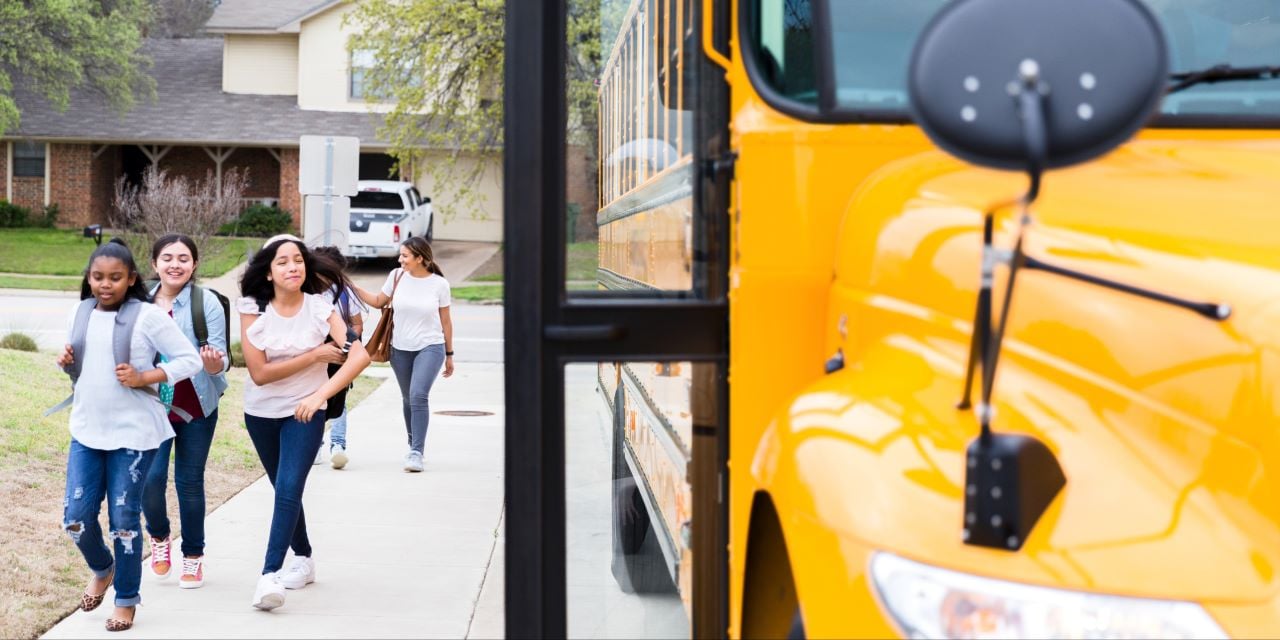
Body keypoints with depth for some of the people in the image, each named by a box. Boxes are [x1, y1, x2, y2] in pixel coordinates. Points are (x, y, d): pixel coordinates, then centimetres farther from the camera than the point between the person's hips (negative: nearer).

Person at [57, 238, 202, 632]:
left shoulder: (147, 316, -10)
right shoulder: (80, 314, 6)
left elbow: (190, 360, -9)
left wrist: (145, 378, -19)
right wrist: (66, 363, -1)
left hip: (133, 433, -5)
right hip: (86, 430, 5)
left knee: (124, 520, 1)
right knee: (76, 517, 2)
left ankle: (127, 600, 18)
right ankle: (102, 569, 33)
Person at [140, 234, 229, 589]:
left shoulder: (206, 303, -9)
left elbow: (220, 358, -11)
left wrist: (214, 364, -33)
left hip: (196, 407, -2)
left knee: (189, 481, 6)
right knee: (151, 478, -7)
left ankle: (193, 556, 23)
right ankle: (158, 536, 24)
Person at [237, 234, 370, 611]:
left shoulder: (319, 307, -12)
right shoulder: (253, 309, -10)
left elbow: (359, 355, -23)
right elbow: (259, 373, -16)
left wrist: (320, 395, -32)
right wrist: (314, 356, -19)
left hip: (304, 411, -2)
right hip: (261, 413, 2)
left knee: (288, 489, -18)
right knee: (285, 490, 17)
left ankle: (270, 575, -21)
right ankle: (303, 560, 36)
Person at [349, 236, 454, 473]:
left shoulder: (439, 284, -7)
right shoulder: (397, 277, -2)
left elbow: (445, 321, 3)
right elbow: (379, 301, 13)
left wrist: (449, 355, 8)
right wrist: (353, 288, 3)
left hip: (430, 347, -3)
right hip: (401, 349, 4)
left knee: (418, 395, -20)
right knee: (408, 399, 13)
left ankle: (416, 453, -18)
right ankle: (414, 445, 33)